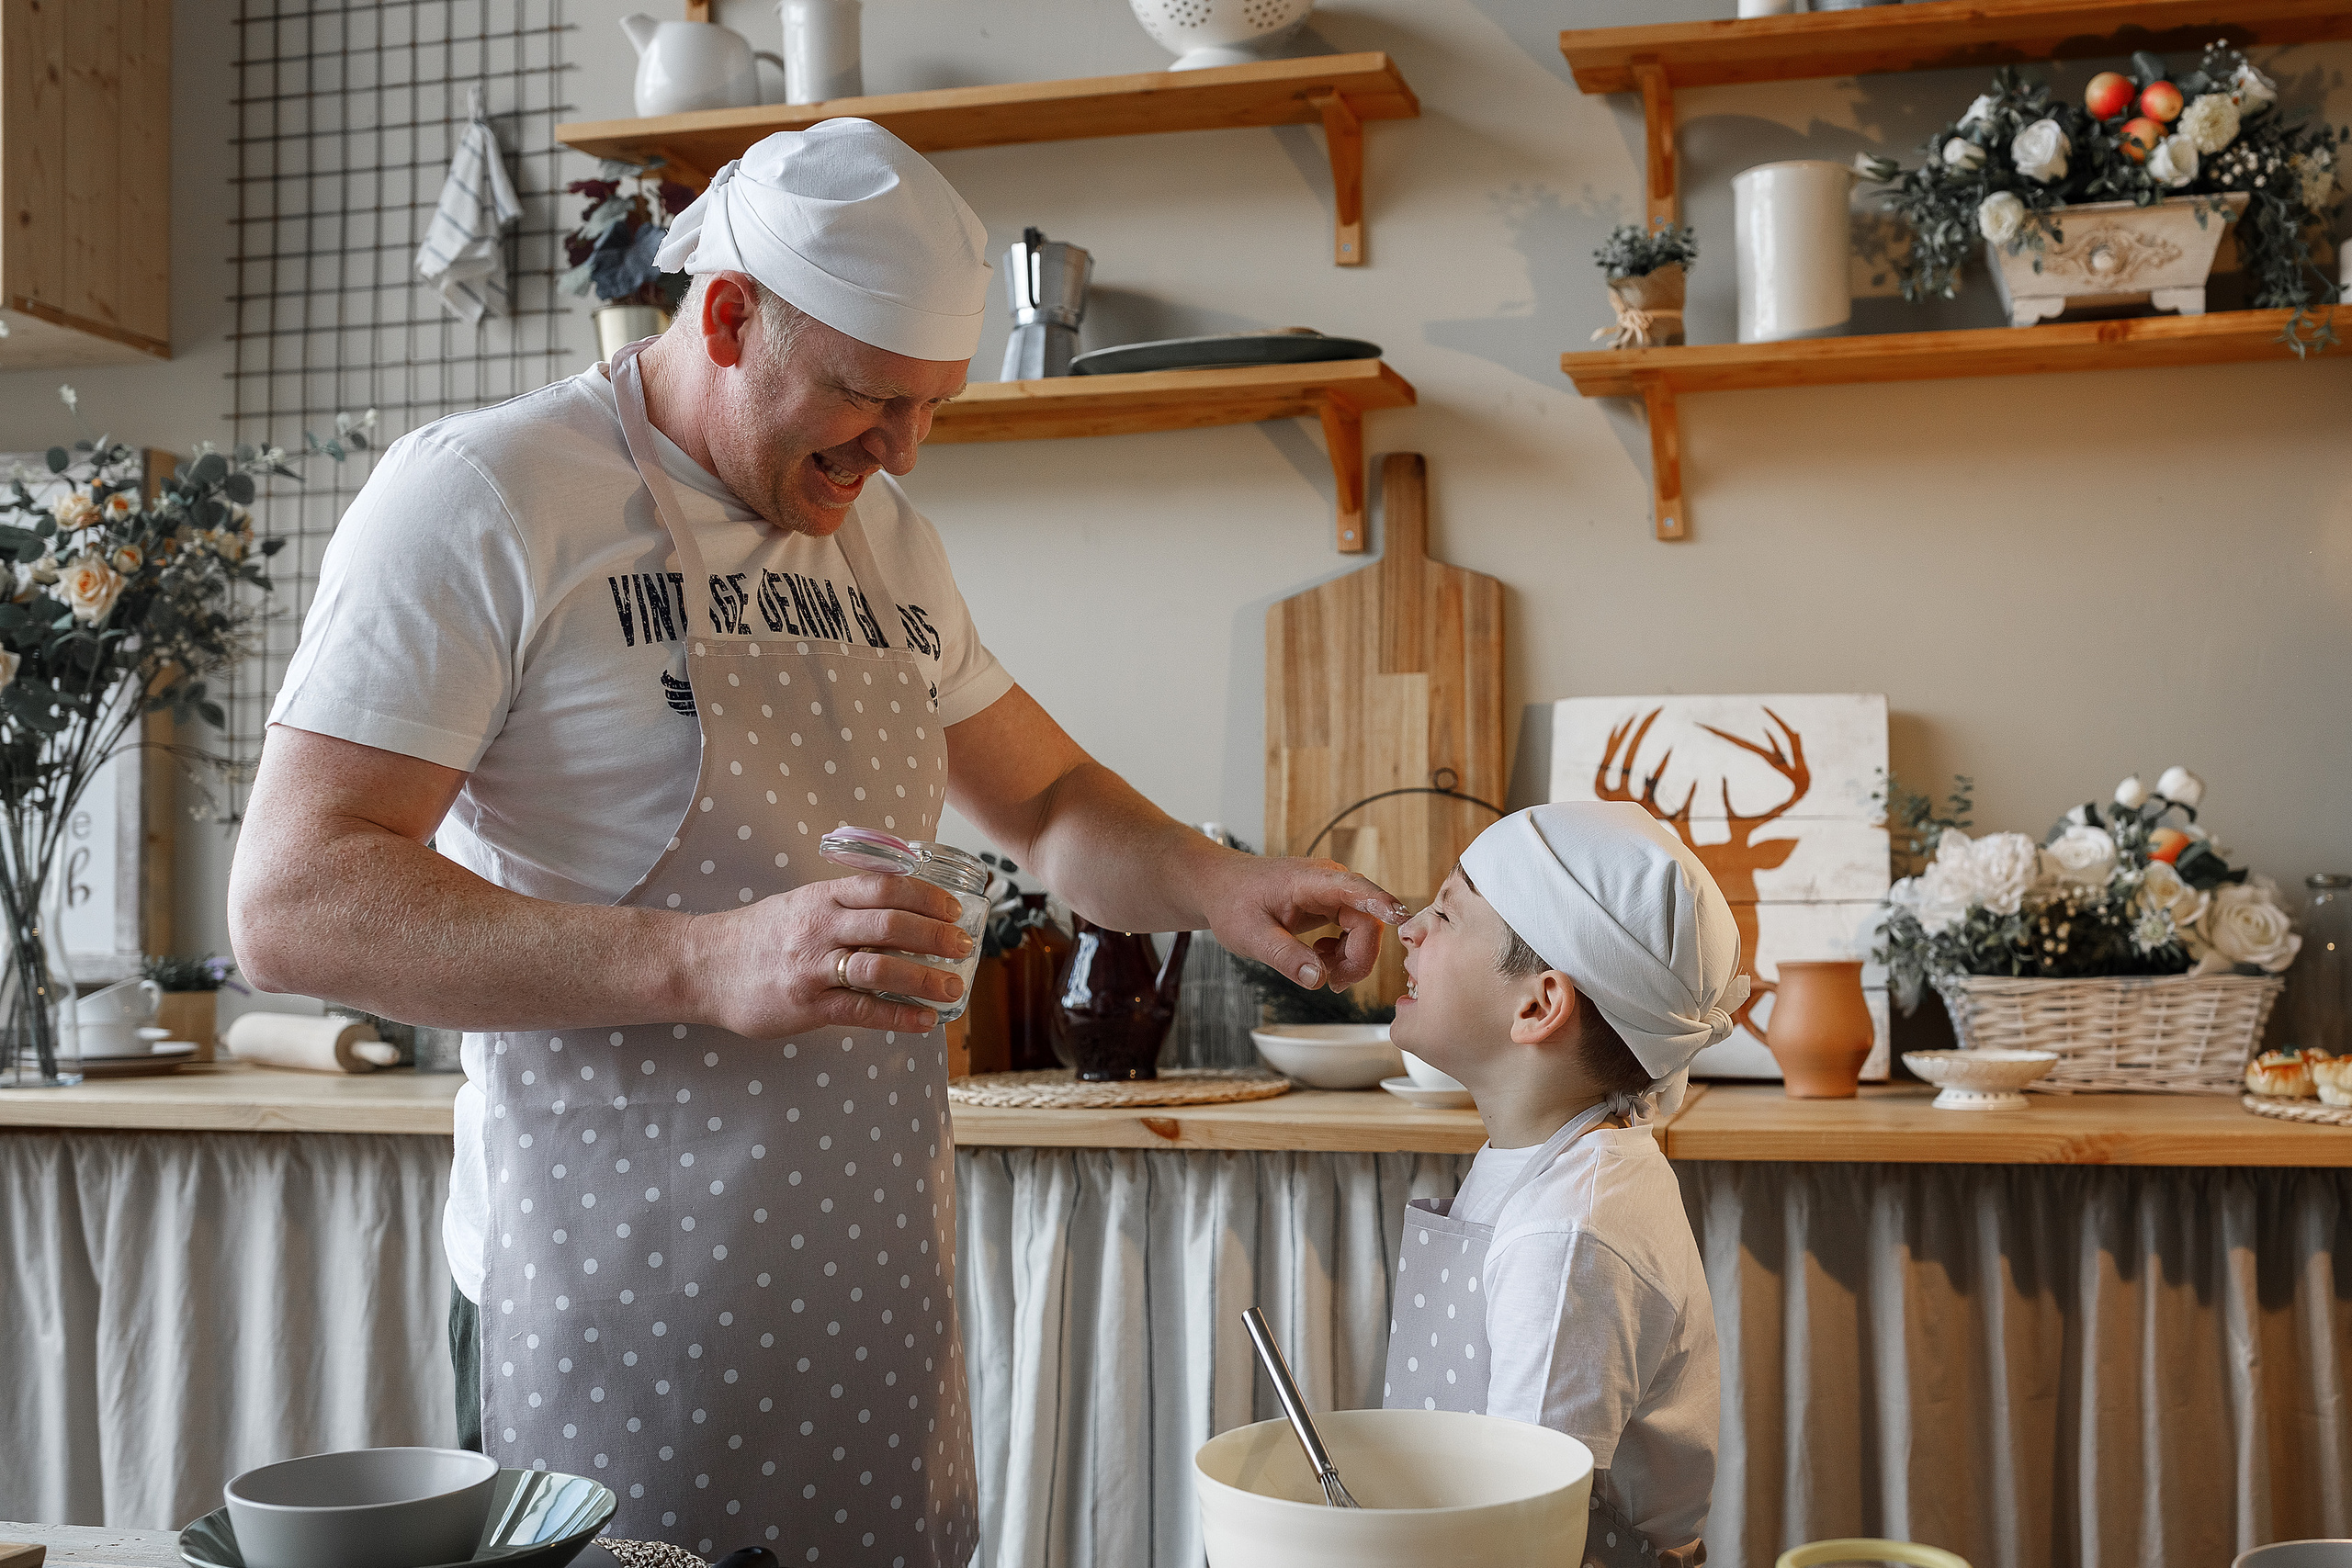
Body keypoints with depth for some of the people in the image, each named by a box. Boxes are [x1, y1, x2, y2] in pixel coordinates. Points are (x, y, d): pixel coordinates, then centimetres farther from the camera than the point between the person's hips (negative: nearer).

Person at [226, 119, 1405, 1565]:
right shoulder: (482, 497, -10)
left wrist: (1224, 889, 0)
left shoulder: (883, 535, 12)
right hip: (620, 1303, -6)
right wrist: (705, 962, -29)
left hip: (876, 1279, 7)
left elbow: (1050, 802, 22)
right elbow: (292, 902, -18)